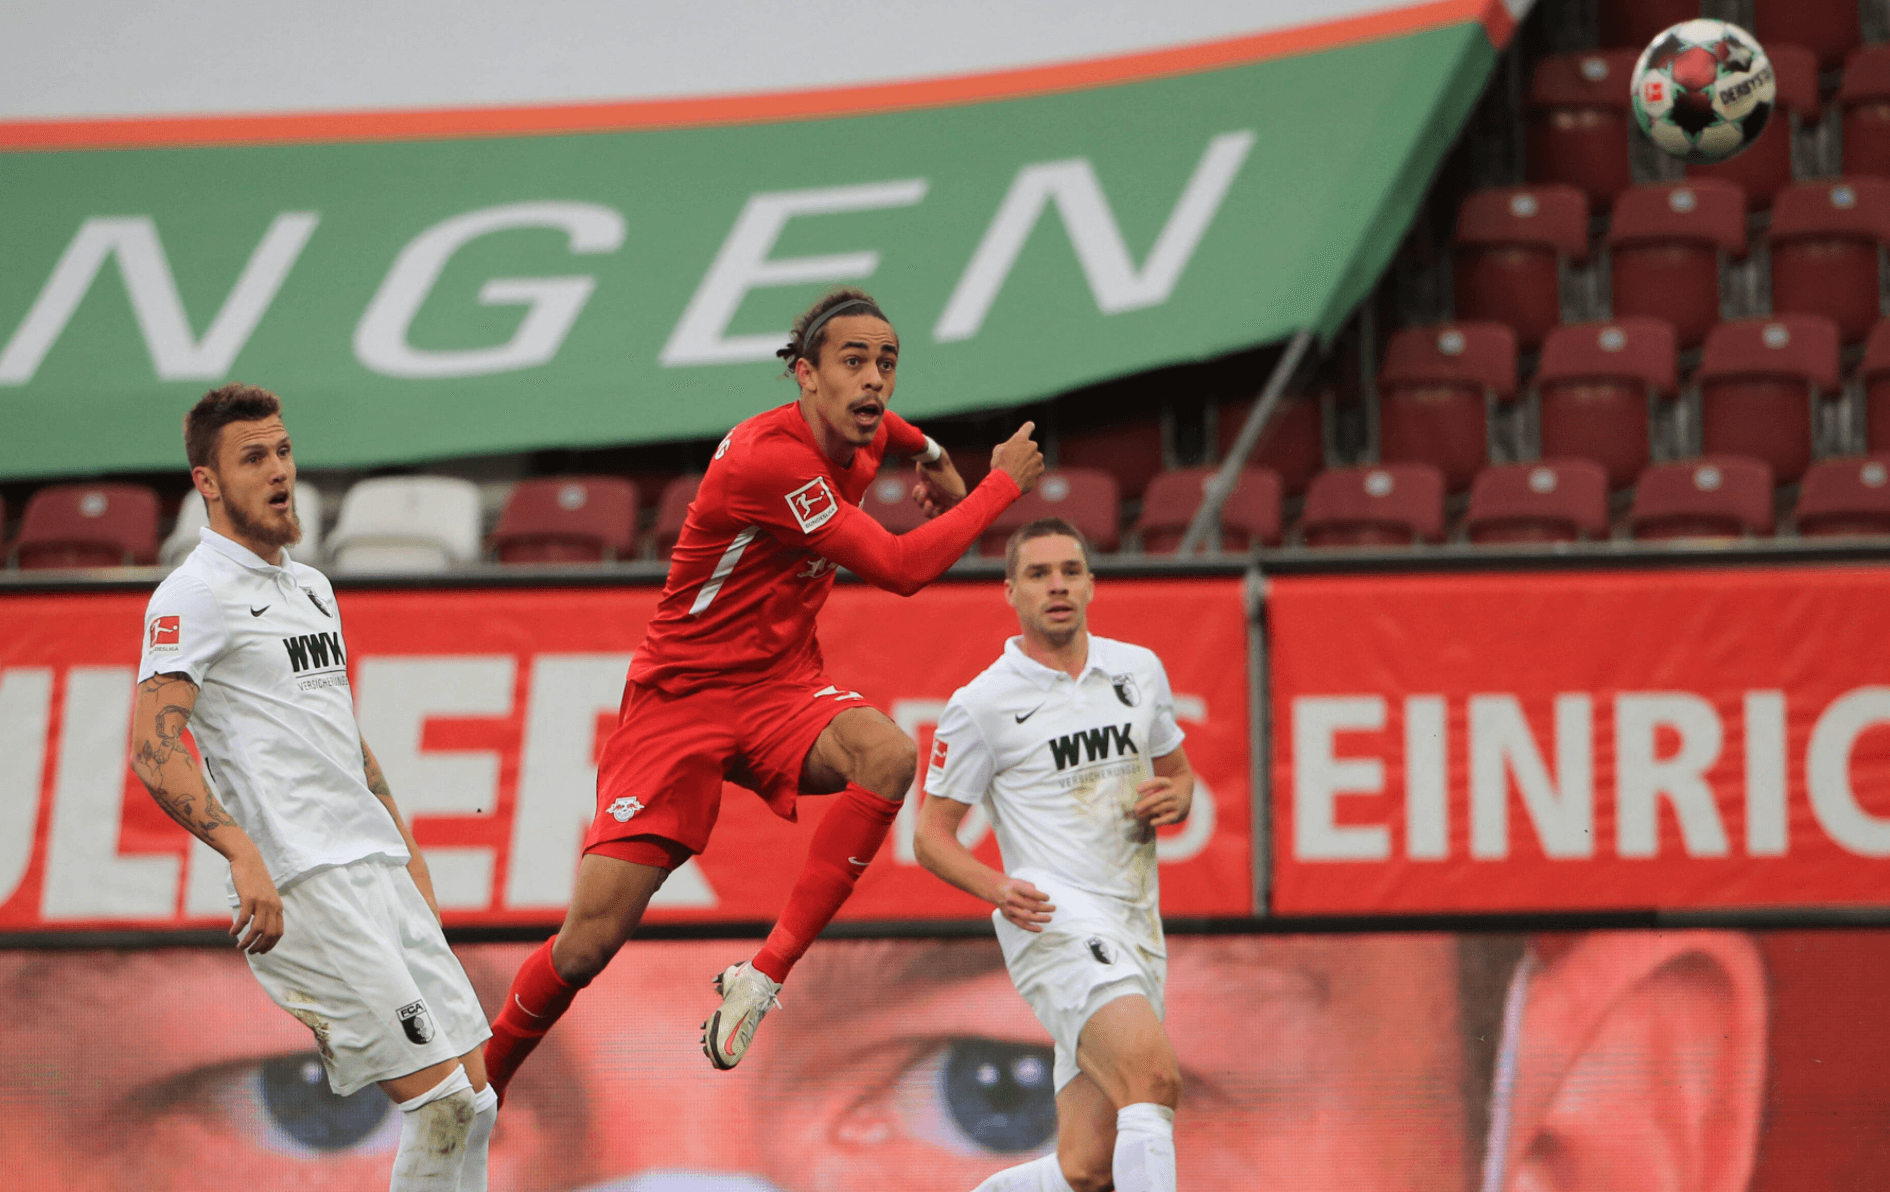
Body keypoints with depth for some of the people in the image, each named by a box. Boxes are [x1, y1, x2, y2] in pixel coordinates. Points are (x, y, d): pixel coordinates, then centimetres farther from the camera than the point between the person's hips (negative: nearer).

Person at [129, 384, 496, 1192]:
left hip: (380, 872, 8)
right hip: (301, 884, -8)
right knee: (438, 1099, -13)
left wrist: (404, 845, 24)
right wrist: (244, 853, -26)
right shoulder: (194, 594, -6)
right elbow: (152, 749, -16)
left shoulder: (311, 588, 21)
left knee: (473, 1099, 4)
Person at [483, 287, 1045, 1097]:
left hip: (782, 686, 6)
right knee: (588, 942, -10)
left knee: (889, 755, -31)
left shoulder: (857, 439, 2)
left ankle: (766, 972, -25)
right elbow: (901, 569, -25)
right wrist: (1003, 486, -17)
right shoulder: (768, 459, -25)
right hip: (679, 696, -6)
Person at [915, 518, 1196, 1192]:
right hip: (1056, 919, -6)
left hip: (1136, 929, 6)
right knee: (1155, 1078, -31)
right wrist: (999, 889, -16)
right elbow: (931, 835, 2)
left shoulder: (1140, 669, 13)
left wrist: (1174, 797, 2)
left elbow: (1178, 774, 26)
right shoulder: (980, 705, -2)